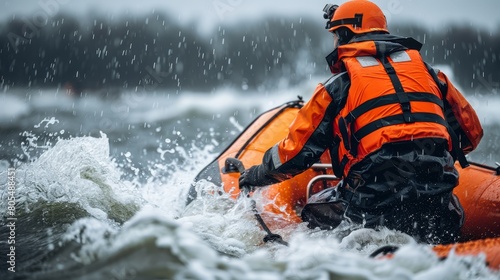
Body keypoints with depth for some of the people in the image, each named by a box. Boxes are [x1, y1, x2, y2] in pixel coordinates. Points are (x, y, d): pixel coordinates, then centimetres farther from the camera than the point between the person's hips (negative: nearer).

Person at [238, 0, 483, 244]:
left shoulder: (338, 86, 6)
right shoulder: (426, 71, 16)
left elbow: (296, 150, 10)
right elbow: (471, 132, 23)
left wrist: (256, 175, 29)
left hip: (375, 201, -3)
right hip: (436, 203, 3)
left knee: (316, 213, 21)